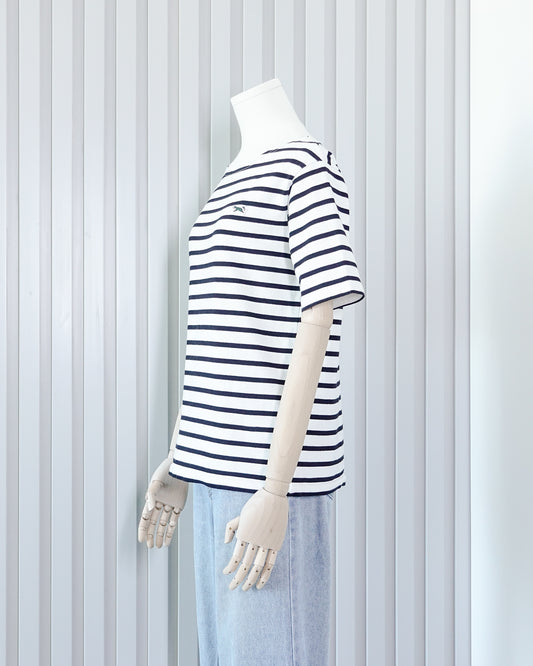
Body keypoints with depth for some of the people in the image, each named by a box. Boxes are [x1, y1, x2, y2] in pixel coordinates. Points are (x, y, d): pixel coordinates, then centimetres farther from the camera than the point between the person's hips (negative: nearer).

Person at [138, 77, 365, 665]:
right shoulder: (228, 184, 18)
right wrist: (177, 463, 19)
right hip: (221, 464, 9)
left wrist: (275, 490, -21)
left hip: (276, 469, -9)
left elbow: (316, 330, -17)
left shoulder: (308, 166, -8)